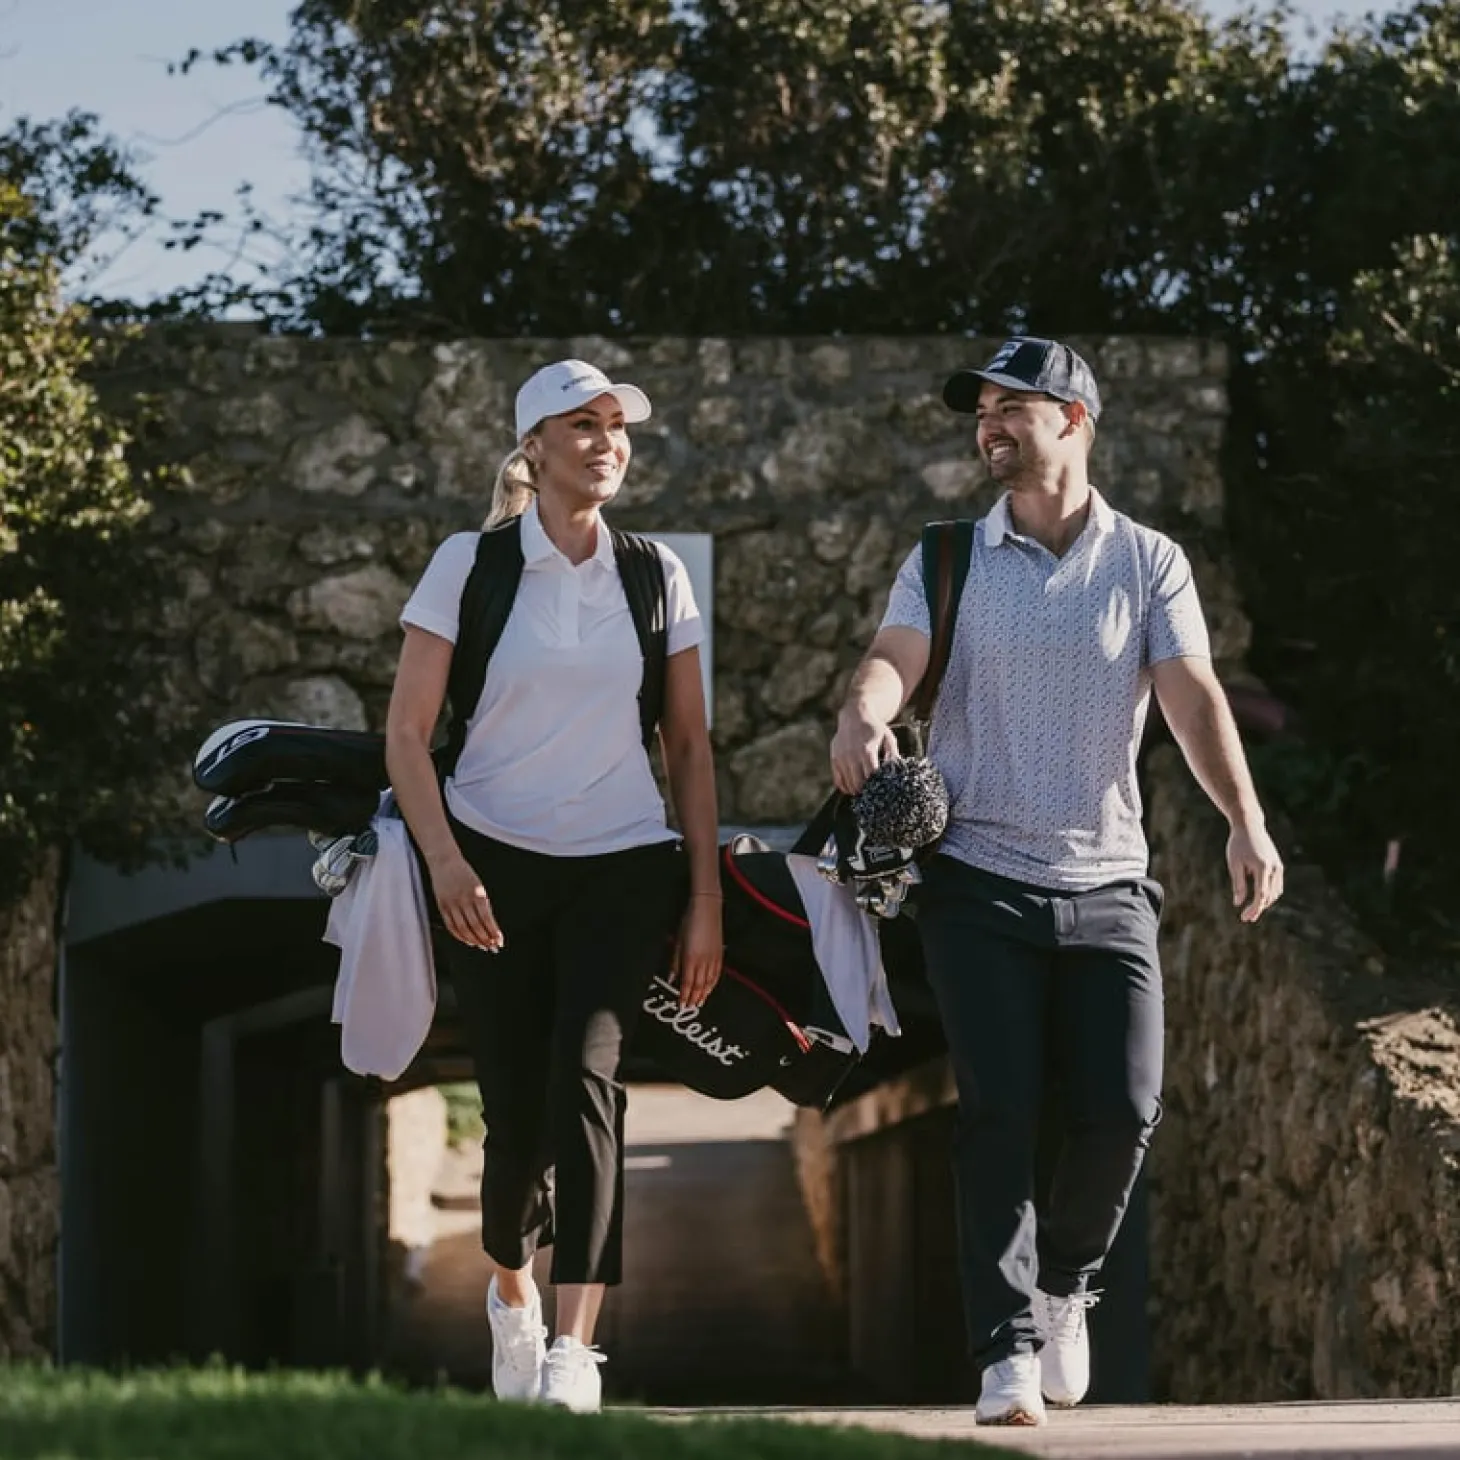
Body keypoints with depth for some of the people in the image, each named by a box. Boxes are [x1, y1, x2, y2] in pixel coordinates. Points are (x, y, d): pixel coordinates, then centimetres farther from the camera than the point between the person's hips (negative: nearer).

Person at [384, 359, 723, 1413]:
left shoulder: (656, 576, 5)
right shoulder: (470, 566, -1)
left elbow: (690, 745, 10)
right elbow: (407, 733, -3)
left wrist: (706, 901, 5)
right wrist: (443, 859, -17)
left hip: (624, 864, 1)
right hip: (495, 866, -1)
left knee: (587, 1075, -20)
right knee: (517, 1111, 1)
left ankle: (574, 1351, -26)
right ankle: (510, 1289, 34)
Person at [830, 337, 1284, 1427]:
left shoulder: (1148, 562, 5)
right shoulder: (946, 561, 6)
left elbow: (1192, 694, -6)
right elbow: (894, 658, -10)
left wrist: (1246, 821, -21)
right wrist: (864, 717, -35)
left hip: (1105, 886, 1)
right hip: (979, 879, 0)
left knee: (1123, 1109, -7)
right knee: (999, 1109, -11)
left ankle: (1063, 1289, 20)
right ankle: (1008, 1346, -8)